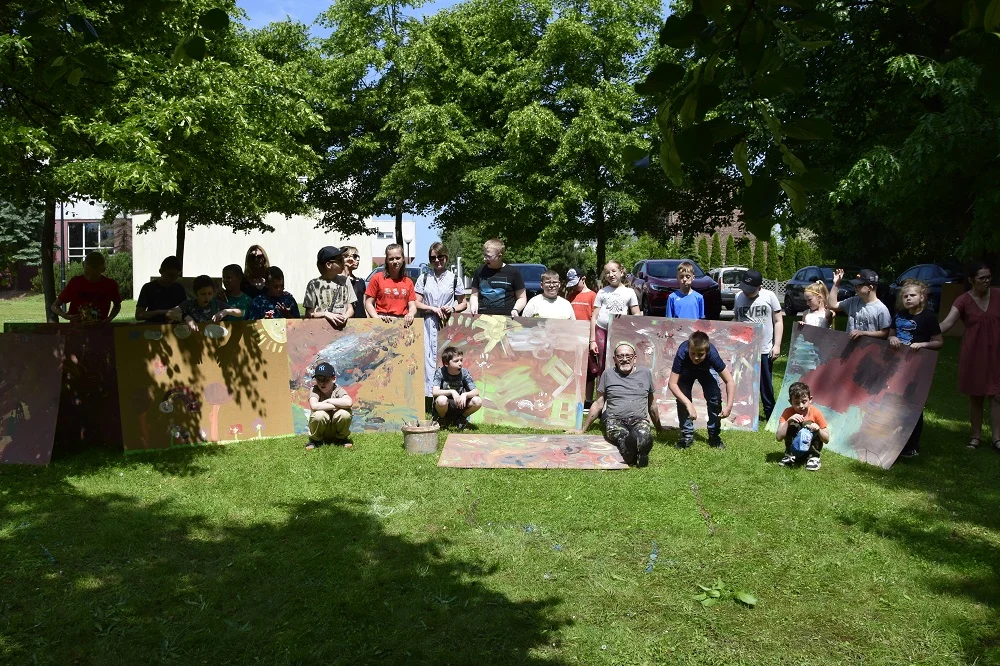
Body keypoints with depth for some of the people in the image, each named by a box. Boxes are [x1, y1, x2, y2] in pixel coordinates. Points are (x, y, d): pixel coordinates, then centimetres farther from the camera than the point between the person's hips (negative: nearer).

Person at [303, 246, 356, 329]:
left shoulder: (344, 281, 11)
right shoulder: (314, 284, 2)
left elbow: (350, 309, 11)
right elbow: (309, 314, 3)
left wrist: (345, 317, -9)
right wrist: (325, 314, -12)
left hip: (342, 327, 2)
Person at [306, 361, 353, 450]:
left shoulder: (338, 391, -14)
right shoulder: (315, 390, -14)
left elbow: (349, 402, -37)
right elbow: (314, 406, -36)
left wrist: (327, 401, -28)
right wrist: (338, 405, -31)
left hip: (336, 429, 0)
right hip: (320, 431, 0)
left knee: (345, 413, -29)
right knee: (319, 414, -32)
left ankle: (341, 438, 2)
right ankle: (315, 440, -1)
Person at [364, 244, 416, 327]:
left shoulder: (408, 282, 15)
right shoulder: (377, 278, 7)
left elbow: (412, 306, 12)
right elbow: (369, 303, 6)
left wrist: (410, 315, -11)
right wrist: (377, 318, -11)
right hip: (384, 321, -2)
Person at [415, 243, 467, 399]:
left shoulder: (455, 279, 8)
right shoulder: (424, 278, 10)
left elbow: (463, 304, 12)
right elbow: (417, 303, 7)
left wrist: (452, 308, -8)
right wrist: (433, 309, -8)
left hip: (449, 324, -1)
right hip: (429, 324, 1)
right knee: (430, 358, -4)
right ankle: (430, 394, 0)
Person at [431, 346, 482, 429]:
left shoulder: (464, 373, -9)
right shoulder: (440, 372, -15)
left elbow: (476, 391, -14)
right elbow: (434, 392, -28)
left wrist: (465, 394, -34)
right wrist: (451, 392, -38)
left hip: (459, 406, 3)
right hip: (444, 407, -3)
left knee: (478, 401, -23)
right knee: (441, 400, -37)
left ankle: (460, 419, 6)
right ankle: (441, 419, -2)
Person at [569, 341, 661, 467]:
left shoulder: (645, 373, 17)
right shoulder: (608, 374, 13)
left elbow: (652, 405, 26)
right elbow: (598, 404, 18)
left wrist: (659, 429, 32)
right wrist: (582, 430, 18)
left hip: (639, 420, 1)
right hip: (615, 420, -1)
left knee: (643, 436, -37)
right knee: (623, 436, -39)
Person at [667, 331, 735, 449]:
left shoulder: (712, 354, -40)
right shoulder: (682, 354, -42)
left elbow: (730, 381, -34)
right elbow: (672, 383, -42)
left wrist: (729, 406, -44)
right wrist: (688, 403, -53)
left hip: (706, 370, 0)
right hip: (687, 370, 0)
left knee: (715, 397, -16)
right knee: (682, 398, -18)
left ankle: (714, 435, 2)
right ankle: (687, 435, -1)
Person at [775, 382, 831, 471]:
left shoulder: (816, 413, -17)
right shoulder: (788, 413, -16)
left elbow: (827, 440, -13)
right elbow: (778, 437, -25)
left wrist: (818, 430, -34)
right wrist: (788, 421, -36)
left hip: (811, 447, 0)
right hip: (794, 448, 0)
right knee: (792, 424, -23)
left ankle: (814, 456, -9)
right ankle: (790, 455, -9)